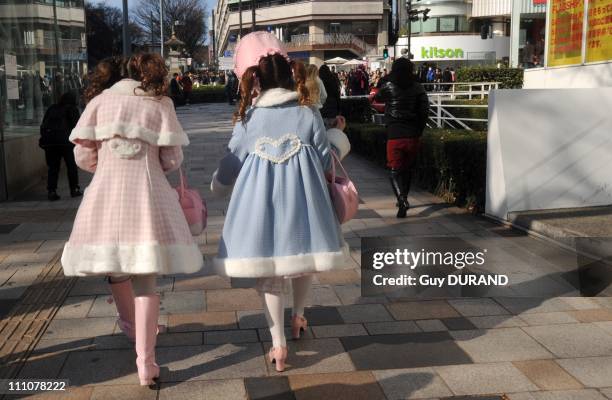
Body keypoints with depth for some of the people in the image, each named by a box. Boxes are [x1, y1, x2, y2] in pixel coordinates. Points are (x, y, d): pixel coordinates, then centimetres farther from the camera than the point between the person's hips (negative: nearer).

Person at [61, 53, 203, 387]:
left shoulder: (100, 101, 8)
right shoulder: (160, 106, 5)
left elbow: (83, 156, 3)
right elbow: (172, 160, 0)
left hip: (105, 193, 2)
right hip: (146, 194, -1)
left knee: (115, 267, 22)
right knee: (144, 280, 2)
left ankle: (131, 326, 45)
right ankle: (145, 362, -3)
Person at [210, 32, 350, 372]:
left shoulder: (247, 120, -3)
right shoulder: (309, 114, -4)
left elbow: (229, 168, 8)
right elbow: (326, 162, 2)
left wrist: (216, 186, 28)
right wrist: (338, 140, 24)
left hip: (261, 203, 0)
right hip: (302, 202, 1)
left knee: (269, 274, 11)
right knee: (304, 261, 24)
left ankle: (279, 345, 12)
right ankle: (298, 317, 43)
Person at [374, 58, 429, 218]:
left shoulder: (389, 86, -4)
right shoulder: (418, 88, 1)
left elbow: (377, 98, 15)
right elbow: (424, 110, -2)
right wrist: (419, 131, 5)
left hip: (395, 135, -3)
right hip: (413, 135, 3)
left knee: (395, 170, 0)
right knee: (407, 169, 19)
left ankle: (402, 199, -22)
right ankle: (403, 199, 30)